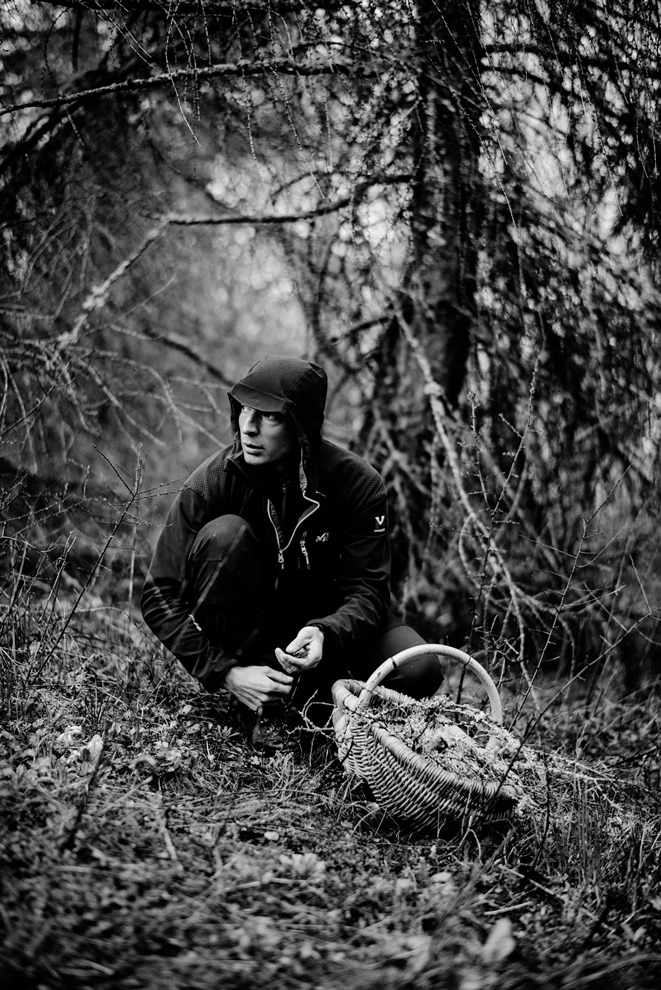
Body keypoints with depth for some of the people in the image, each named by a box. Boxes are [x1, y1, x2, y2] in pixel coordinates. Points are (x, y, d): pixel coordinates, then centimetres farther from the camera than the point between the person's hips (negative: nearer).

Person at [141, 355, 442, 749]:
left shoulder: (357, 482, -18)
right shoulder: (212, 481, -19)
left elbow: (366, 588, -18)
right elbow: (160, 596, -19)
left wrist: (324, 634, -41)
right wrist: (227, 673, -30)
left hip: (325, 623, 1)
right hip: (247, 634, 0)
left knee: (420, 670, -25)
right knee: (224, 534, -29)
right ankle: (254, 706, -19)